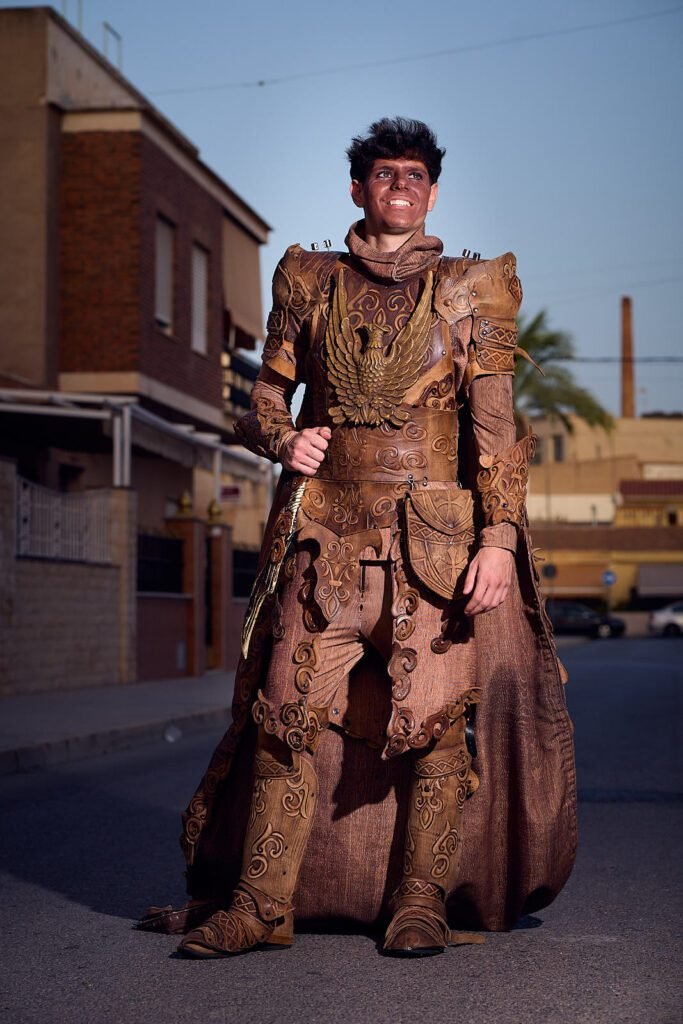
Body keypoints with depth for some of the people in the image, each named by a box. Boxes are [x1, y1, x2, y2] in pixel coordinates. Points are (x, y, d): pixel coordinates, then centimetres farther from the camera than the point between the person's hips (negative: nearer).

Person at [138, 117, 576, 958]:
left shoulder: (472, 289, 8)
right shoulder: (309, 283, 13)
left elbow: (494, 423, 1)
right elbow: (264, 402, 17)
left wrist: (498, 536, -9)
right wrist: (284, 440, -6)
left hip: (436, 535, -1)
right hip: (326, 534, 1)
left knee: (434, 715, -6)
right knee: (289, 710, -5)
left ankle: (421, 902, 4)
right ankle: (260, 904, 1)